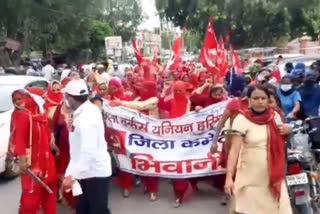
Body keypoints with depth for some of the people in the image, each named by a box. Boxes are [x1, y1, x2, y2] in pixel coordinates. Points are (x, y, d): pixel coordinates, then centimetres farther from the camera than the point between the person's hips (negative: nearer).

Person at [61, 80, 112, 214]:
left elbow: (88, 151, -33)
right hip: (88, 171, 10)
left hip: (96, 172, -10)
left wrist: (72, 175, -32)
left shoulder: (87, 117, -27)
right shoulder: (85, 110, 2)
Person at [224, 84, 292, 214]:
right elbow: (234, 150, -16)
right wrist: (229, 176, -23)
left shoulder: (275, 116, 3)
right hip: (250, 179, -4)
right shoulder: (241, 120, -11)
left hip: (273, 176, 4)